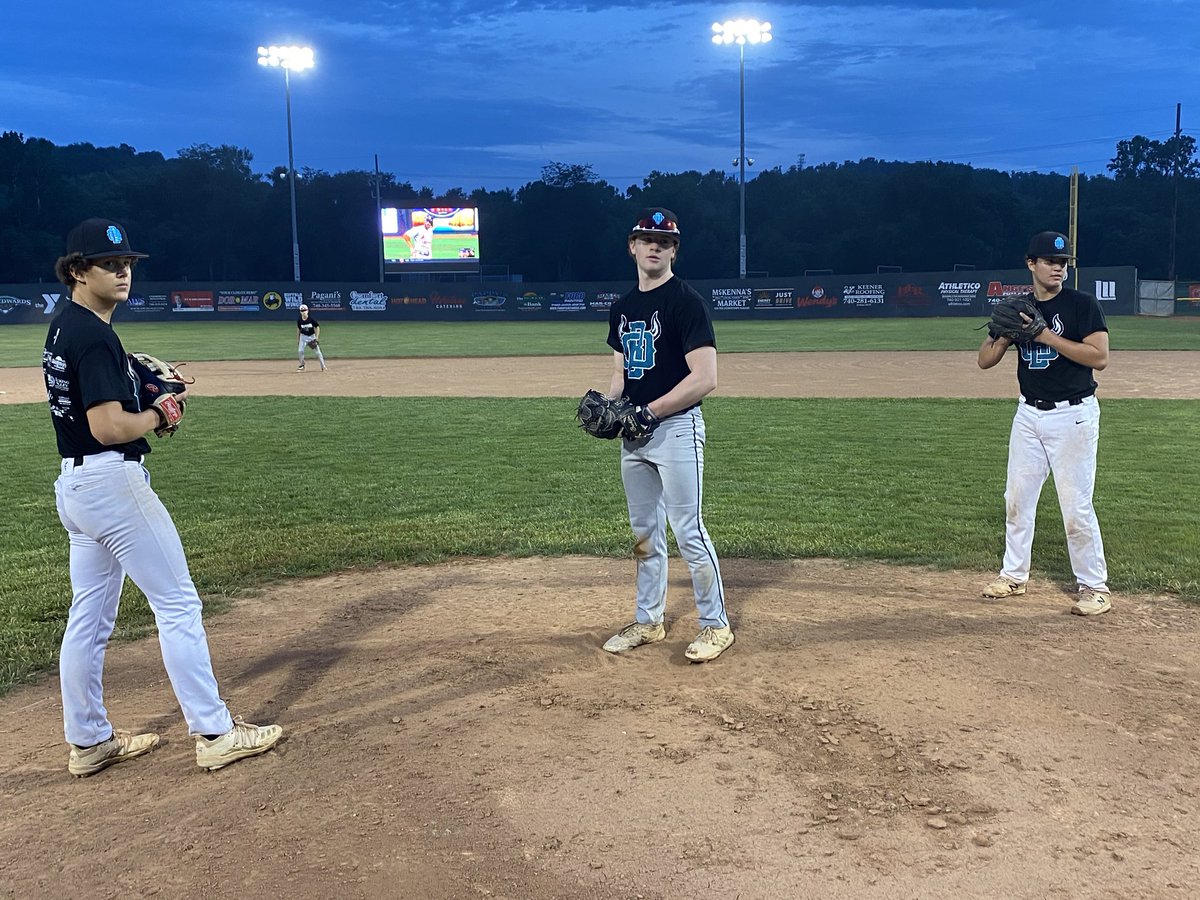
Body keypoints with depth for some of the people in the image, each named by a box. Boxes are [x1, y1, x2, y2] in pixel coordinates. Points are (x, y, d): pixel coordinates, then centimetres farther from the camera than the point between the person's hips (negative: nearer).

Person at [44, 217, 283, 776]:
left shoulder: (62, 329, 13)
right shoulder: (94, 336, -18)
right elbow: (109, 427, -26)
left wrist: (147, 389, 7)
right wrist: (158, 415, -7)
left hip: (73, 482, 10)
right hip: (113, 480, -10)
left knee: (89, 616, 14)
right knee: (178, 604, -3)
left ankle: (88, 742, 23)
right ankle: (214, 734, 2)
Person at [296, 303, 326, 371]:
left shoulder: (311, 319, -18)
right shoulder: (299, 320, -10)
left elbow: (317, 327, -9)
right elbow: (298, 328, 6)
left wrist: (316, 338, -13)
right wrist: (298, 338, 8)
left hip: (312, 336, -2)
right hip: (303, 336, 2)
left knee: (317, 351, -2)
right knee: (300, 351, -11)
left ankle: (323, 366, 9)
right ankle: (302, 365, 9)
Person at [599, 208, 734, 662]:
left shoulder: (686, 302, -11)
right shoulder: (623, 307, 13)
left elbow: (705, 378, -17)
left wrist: (651, 410, -20)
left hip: (676, 428, -8)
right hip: (634, 433, 8)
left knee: (687, 531, -5)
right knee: (644, 532, 14)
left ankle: (716, 624, 9)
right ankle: (648, 621, 26)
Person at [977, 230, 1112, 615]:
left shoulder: (1083, 304, -7)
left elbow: (1100, 357, -18)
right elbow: (985, 360, 5)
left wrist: (1047, 336, -22)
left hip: (1073, 414, -6)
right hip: (1029, 413, 6)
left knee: (1076, 505, -6)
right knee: (1017, 497, 12)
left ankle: (1096, 586, 6)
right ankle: (1014, 575, 25)